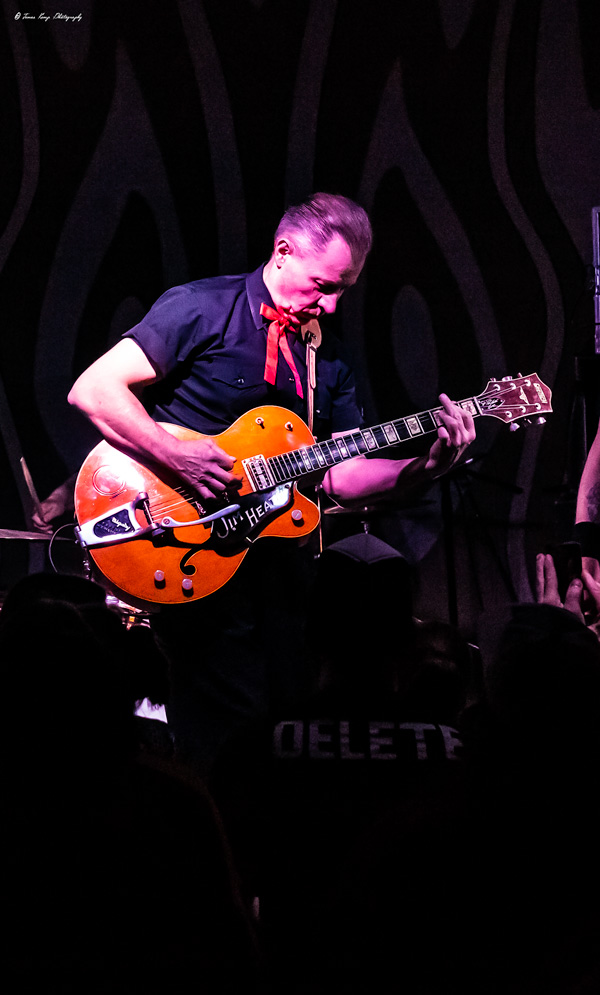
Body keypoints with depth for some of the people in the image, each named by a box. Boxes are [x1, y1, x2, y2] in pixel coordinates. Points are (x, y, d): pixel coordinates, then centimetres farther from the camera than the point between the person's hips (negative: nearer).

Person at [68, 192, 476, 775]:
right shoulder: (203, 309, -6)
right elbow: (92, 390, -12)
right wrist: (178, 458, -22)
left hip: (276, 554, 7)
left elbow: (341, 475, 12)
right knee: (230, 727, -13)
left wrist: (425, 468, -5)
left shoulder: (328, 361, 16)